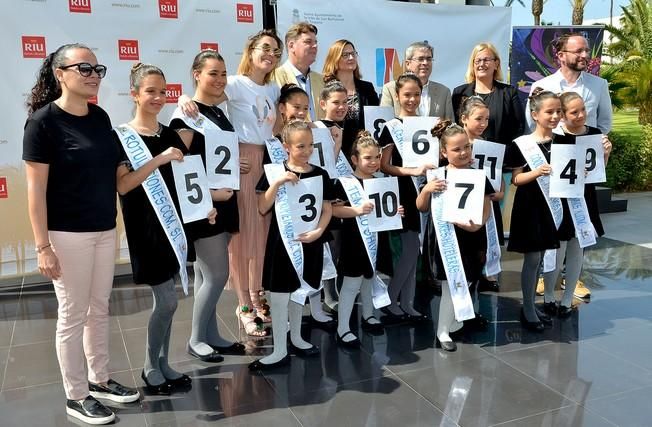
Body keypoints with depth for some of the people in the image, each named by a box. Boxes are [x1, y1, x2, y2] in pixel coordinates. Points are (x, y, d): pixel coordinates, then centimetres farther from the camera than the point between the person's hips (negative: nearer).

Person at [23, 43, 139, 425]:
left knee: (100, 309, 16)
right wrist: (43, 246, -16)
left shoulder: (100, 117, 7)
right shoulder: (44, 120, -12)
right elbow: (36, 188, -14)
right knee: (73, 315, 5)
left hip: (105, 230, 6)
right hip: (68, 234, -6)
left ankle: (100, 380, 32)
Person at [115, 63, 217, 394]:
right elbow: (122, 186, -18)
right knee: (167, 301, -4)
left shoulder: (170, 134, 9)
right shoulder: (122, 137, -9)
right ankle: (150, 367, 16)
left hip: (172, 223, 6)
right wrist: (159, 159, -26)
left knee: (165, 300, 12)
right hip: (146, 228, -6)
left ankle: (162, 364, 25)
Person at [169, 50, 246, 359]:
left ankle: (211, 336, 23)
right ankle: (196, 339, 12)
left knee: (206, 275, 14)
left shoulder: (219, 113, 14)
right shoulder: (186, 116, -12)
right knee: (218, 275, -5)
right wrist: (209, 193, -21)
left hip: (224, 203, 8)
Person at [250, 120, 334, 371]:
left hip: (309, 242, 3)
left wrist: (318, 231, -12)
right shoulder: (275, 172, -8)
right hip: (281, 241, -3)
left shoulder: (320, 174, 0)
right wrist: (277, 183, -22)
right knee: (279, 296, 1)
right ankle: (280, 351, 12)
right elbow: (263, 208, -11)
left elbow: (327, 209, 4)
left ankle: (296, 338, 35)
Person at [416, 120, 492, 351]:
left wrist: (478, 224, -18)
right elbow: (421, 208, 0)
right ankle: (442, 332, 18)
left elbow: (486, 209, 1)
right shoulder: (438, 177, -7)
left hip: (471, 238, 3)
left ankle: (455, 320, 34)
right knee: (450, 287, 1)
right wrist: (426, 190, -19)